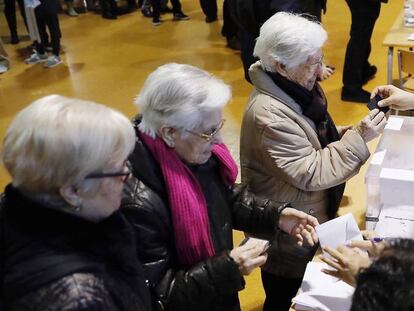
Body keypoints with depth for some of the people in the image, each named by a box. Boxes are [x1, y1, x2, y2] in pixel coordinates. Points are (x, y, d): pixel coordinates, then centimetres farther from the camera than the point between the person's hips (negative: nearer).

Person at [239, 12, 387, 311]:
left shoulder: (293, 89, -1)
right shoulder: (269, 115, -31)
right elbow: (311, 173, -28)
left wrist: (346, 133, -4)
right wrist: (358, 139, -25)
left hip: (303, 221, 9)